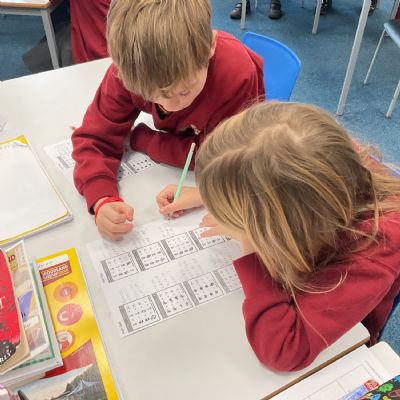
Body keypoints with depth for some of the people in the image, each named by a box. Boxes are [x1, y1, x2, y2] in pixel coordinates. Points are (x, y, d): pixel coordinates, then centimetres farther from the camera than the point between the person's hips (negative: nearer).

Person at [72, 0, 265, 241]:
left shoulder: (237, 74, -40)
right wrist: (103, 201, -44)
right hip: (184, 139, 3)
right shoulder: (130, 70, -30)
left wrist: (135, 138, -26)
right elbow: (95, 138, -24)